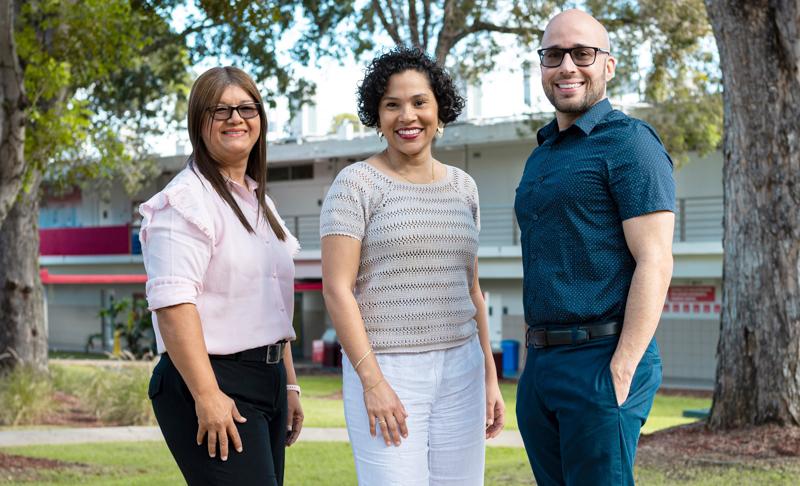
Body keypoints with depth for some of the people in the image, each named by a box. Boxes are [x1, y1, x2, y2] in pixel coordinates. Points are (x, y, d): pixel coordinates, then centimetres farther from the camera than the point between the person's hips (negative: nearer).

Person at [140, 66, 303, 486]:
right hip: (213, 379, -9)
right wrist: (206, 395, -25)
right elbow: (172, 303, -20)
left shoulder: (259, 201, 19)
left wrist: (289, 384, 23)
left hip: (266, 379, 9)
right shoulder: (186, 201, -10)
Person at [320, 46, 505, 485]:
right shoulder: (357, 184, -4)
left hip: (460, 370, 5)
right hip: (385, 371, -5)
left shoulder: (462, 187, 12)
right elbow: (337, 289, -9)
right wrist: (373, 381, -15)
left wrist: (490, 376, 14)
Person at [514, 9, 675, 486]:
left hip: (604, 362, -8)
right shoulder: (541, 159, 19)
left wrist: (621, 373, -20)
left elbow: (655, 263, -15)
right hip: (542, 365, 8)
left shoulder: (629, 143, -7)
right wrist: (533, 363, 18)